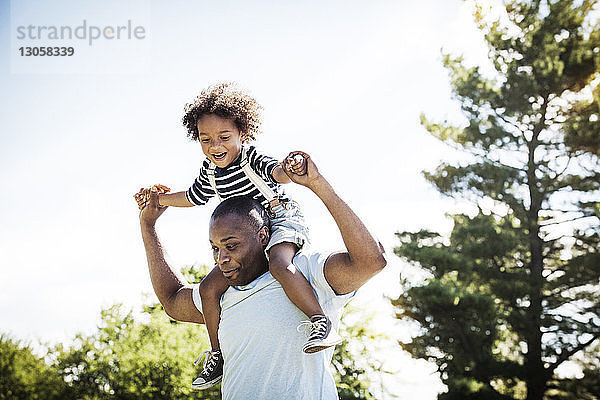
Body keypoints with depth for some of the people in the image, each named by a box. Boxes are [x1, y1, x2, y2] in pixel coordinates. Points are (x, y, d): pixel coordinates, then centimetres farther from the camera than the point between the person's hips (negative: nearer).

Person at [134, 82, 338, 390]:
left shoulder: (251, 157, -16)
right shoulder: (209, 170, 5)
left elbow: (276, 171, -37)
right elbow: (194, 197, 25)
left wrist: (289, 169, -59)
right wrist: (159, 198, 22)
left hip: (281, 220, -7)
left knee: (279, 264, -39)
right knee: (209, 287, -1)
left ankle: (322, 323, -36)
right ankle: (218, 356, 12)